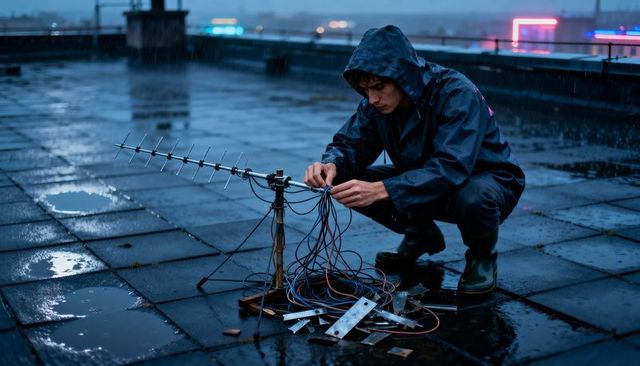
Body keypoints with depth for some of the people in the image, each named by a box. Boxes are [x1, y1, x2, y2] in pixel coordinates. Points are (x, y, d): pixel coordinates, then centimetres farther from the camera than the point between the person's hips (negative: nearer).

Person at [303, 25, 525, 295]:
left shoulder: (458, 94, -30)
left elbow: (452, 169, -40)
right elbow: (350, 143, -7)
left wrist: (381, 190, -49)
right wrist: (331, 164, -32)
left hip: (489, 180, -6)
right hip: (424, 181, 6)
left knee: (473, 197, -43)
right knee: (346, 180, -12)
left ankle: (482, 256, -6)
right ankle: (420, 237, 11)